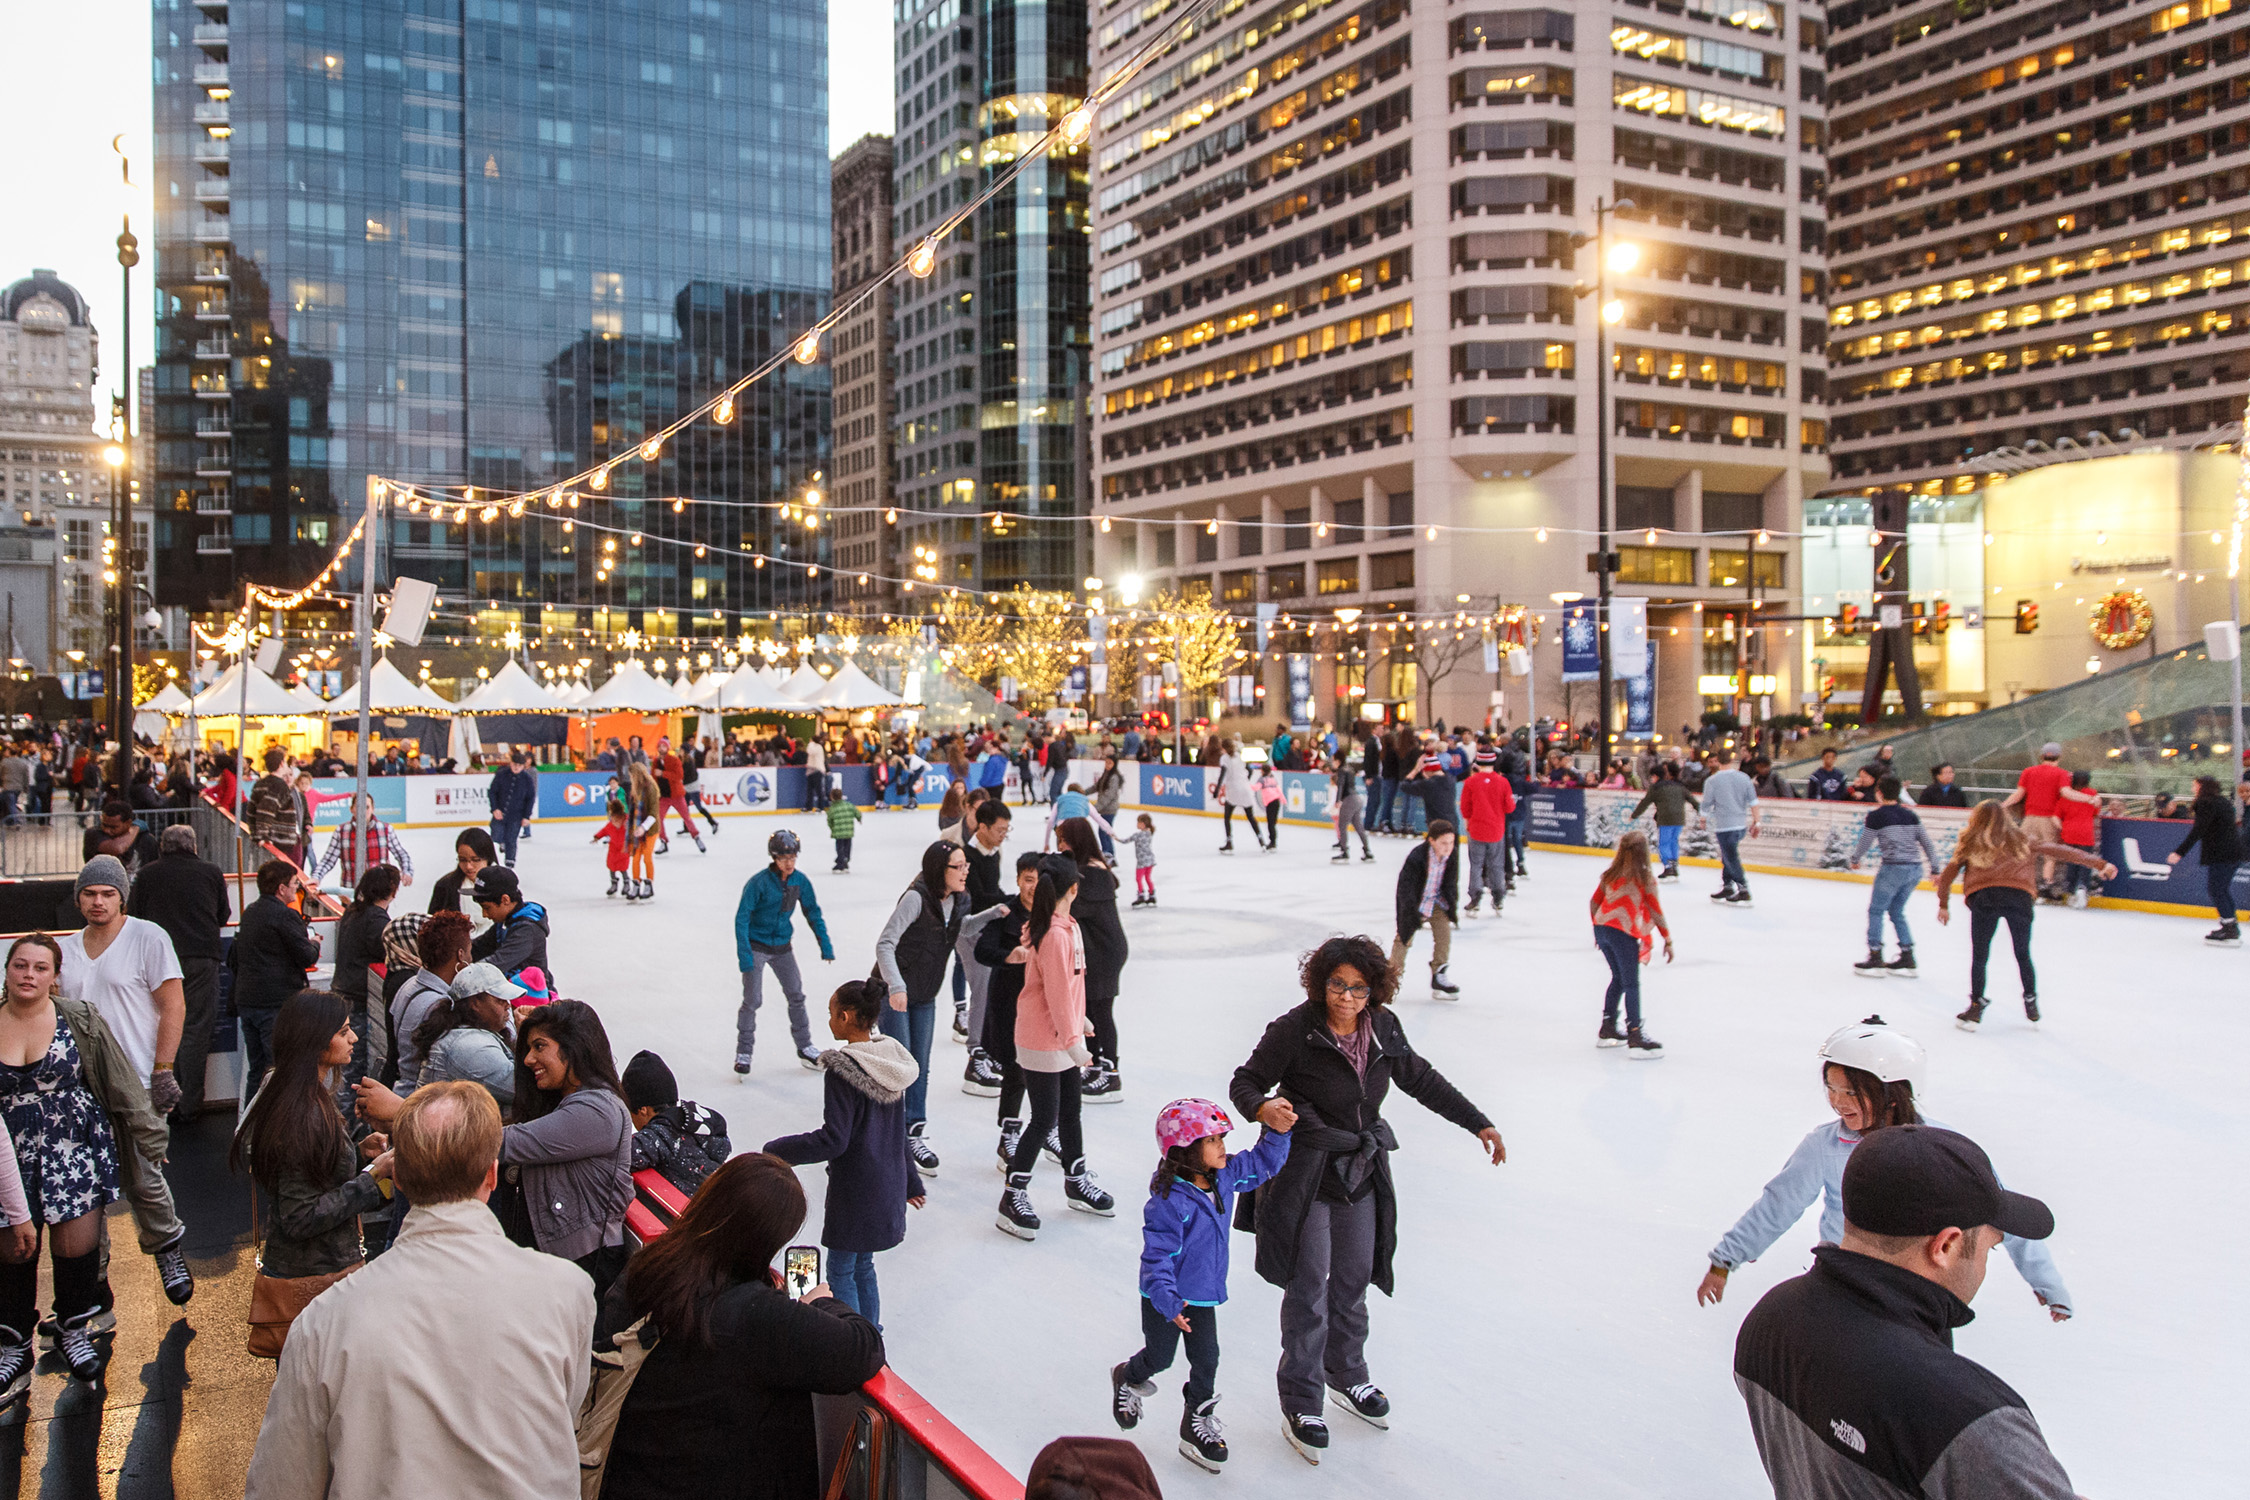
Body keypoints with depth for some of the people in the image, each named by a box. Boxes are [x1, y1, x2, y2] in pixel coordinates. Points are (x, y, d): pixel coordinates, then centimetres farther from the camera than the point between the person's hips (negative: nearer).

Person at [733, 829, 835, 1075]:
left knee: (796, 995, 10)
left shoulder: (800, 881, -6)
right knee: (752, 1000, -7)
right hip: (756, 946, -5)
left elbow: (813, 913, 6)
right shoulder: (758, 883, -21)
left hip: (783, 946, 5)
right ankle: (743, 1053, 7)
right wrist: (744, 955, -25)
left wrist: (825, 944, 4)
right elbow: (741, 919, -19)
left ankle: (804, 1047, 24)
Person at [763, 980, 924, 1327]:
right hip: (888, 1183, 8)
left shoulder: (843, 1071, -21)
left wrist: (776, 1150, -14)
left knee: (841, 1271, 6)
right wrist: (911, 1182, 20)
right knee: (863, 1266, 20)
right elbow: (898, 1132, 12)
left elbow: (833, 1140, -24)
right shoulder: (890, 1061, 3)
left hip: (854, 1190, -8)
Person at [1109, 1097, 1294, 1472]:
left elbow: (1262, 1164, 4)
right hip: (1165, 1299, -5)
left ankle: (1199, 1422, 27)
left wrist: (1277, 1131, -12)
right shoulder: (1168, 1201, -30)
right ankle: (1127, 1378, 48)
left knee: (1206, 1360, 7)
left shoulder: (1224, 1176, -8)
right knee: (1159, 1358, 15)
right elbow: (1158, 1256, -29)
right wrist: (1168, 1300, -39)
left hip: (1203, 1294, 5)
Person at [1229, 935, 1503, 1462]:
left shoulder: (1384, 1028, -2)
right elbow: (1244, 1082, -13)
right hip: (1305, 1175, -5)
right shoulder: (1294, 1029, -18)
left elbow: (1422, 1079, 11)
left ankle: (1347, 1375, 38)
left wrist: (1479, 1123, 12)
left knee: (1353, 1280, 16)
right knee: (1308, 1288, -2)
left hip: (1363, 1173, 5)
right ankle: (1301, 1403, 11)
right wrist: (1263, 1107, -36)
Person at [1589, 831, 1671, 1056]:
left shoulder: (1611, 874, 10)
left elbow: (1593, 902, 14)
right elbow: (1655, 911, -6)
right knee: (1632, 985, -2)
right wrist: (1668, 939, 1)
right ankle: (1635, 1039, -5)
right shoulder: (1645, 879, -6)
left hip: (1601, 928, 6)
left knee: (1618, 978, 21)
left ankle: (1607, 1029, 28)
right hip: (1623, 933, -6)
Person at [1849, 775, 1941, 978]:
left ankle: (1875, 958, 3)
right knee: (1896, 912, 17)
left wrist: (1854, 859, 20)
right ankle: (1908, 959, 15)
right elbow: (1927, 843, 13)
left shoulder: (1876, 816, -4)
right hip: (1916, 868, 6)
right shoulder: (1910, 815, 12)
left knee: (1876, 910, 6)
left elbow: (1864, 842, 2)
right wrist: (1935, 869, 19)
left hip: (1894, 868, -6)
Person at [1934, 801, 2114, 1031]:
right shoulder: (2021, 842, 24)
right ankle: (2031, 1004, 22)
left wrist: (1943, 905, 28)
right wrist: (2099, 864, 23)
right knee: (2023, 955, 17)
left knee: (1979, 956, 7)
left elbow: (1946, 876, 18)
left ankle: (1976, 1007, 5)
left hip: (1983, 897, -1)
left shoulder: (1970, 844, 21)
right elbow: (2057, 851, 21)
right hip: (2019, 896, 1)